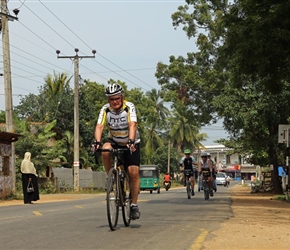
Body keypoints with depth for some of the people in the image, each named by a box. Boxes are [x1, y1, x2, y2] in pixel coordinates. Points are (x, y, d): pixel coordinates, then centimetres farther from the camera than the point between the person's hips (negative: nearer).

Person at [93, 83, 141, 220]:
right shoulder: (105, 109, -16)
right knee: (105, 151, -33)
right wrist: (97, 142, -46)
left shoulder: (129, 107, -22)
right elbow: (99, 126, -28)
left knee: (133, 173, -14)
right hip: (114, 141, 2)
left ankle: (134, 205, -2)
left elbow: (132, 125, -36)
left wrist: (131, 141, -52)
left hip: (131, 144, -2)